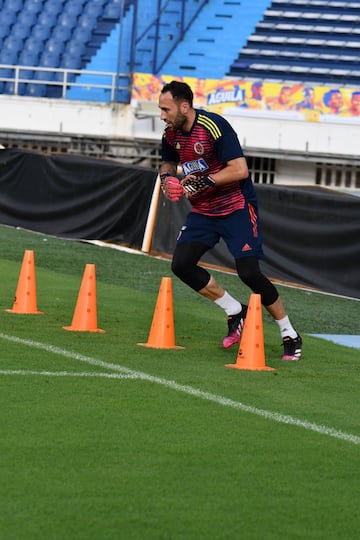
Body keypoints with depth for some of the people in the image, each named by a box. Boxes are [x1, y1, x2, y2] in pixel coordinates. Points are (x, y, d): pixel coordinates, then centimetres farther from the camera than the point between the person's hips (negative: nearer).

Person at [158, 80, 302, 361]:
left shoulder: (214, 127, -23)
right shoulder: (171, 134, 0)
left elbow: (240, 170, -26)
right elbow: (168, 162, 20)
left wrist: (203, 182, -26)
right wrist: (167, 177, -2)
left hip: (237, 207, -8)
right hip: (203, 211, 8)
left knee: (249, 272, -16)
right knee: (181, 264, -6)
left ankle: (290, 335, 1)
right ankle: (236, 312, 11)